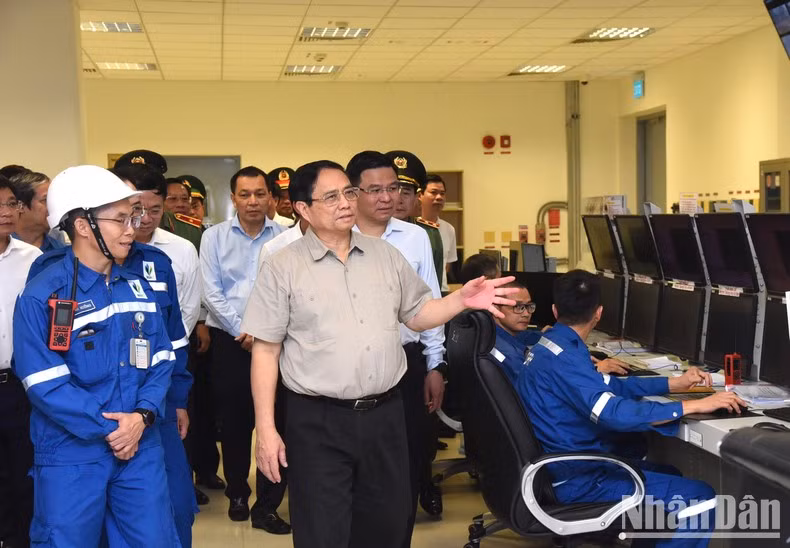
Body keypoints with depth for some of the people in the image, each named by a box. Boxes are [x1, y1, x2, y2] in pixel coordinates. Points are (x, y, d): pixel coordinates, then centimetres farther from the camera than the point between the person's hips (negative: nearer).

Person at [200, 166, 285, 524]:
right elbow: (211, 293, -1)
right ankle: (237, 492, 22)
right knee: (233, 419, 8)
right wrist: (243, 332, -7)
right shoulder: (214, 237, 4)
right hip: (229, 340, 1)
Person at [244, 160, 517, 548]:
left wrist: (460, 300, -5)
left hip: (384, 414, 4)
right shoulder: (282, 268, -5)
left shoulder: (386, 255, 8)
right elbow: (265, 351, -5)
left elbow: (416, 315, 15)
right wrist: (266, 430, -9)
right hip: (318, 421, -4)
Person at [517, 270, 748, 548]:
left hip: (570, 465, 11)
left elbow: (608, 387, 16)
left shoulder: (550, 347, 8)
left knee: (669, 472, 25)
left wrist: (674, 384, 13)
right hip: (577, 480, -10)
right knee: (701, 497, -11)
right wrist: (693, 405, -28)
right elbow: (615, 413, -33)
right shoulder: (562, 358, -23)